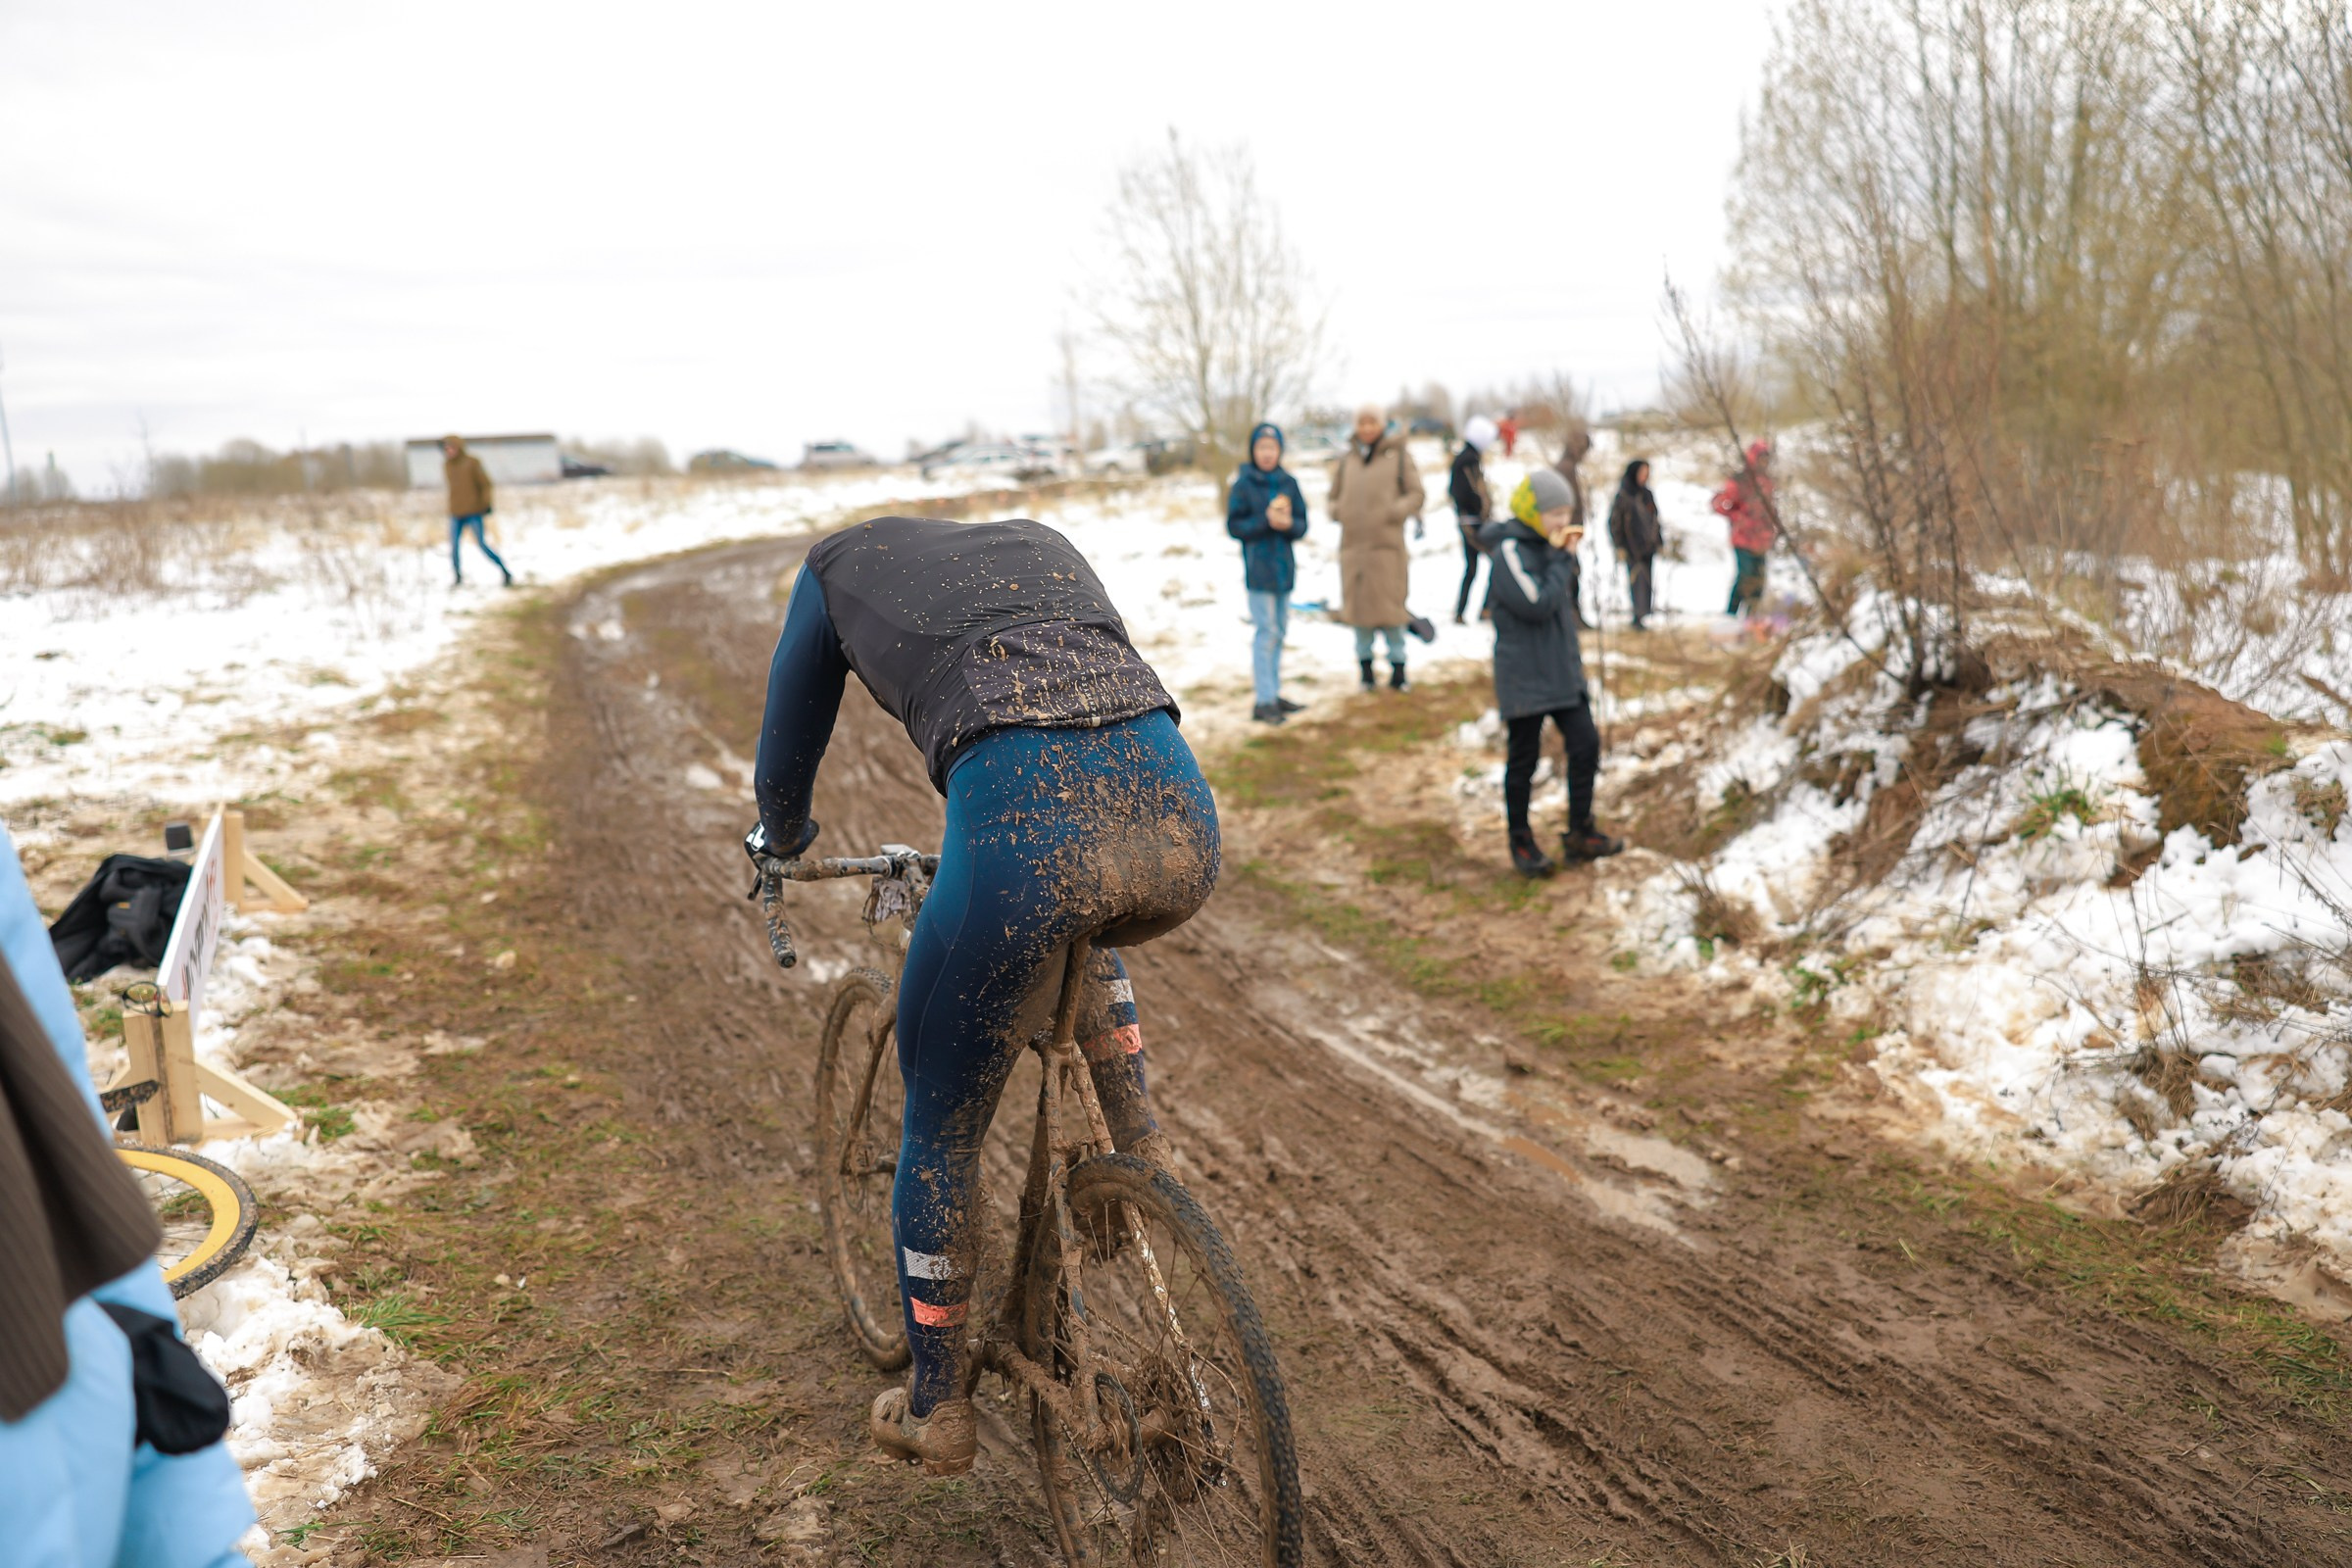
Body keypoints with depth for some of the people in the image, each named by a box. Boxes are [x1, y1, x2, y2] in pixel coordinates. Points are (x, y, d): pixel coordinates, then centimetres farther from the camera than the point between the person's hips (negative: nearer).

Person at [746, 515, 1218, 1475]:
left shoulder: (841, 559, 27)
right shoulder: (1042, 543, 37)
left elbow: (789, 742, 35)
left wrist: (779, 841, 57)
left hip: (1025, 831, -4)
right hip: (1184, 825, 5)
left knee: (941, 1134, 21)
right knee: (1082, 923, 42)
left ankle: (935, 1411, 36)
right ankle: (1143, 1159, 33)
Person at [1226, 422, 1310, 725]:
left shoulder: (1289, 483, 7)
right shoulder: (1244, 484, -5)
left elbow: (1302, 526, 6)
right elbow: (1234, 526, -7)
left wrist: (1289, 524, -15)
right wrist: (1265, 521, -19)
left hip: (1284, 566, 5)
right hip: (1258, 567, -5)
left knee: (1279, 631, 11)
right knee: (1266, 632, -8)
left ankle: (1275, 694, 20)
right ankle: (1264, 701, -5)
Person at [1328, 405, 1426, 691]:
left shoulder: (1398, 455, 3)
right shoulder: (1346, 459, 11)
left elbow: (1415, 494, 0)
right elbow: (1334, 496, 20)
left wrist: (1395, 511, -14)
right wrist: (1337, 512, 0)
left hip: (1387, 543, -3)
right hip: (1353, 543, 3)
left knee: (1389, 606, -2)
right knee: (1359, 604, 7)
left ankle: (1397, 666, 9)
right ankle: (1365, 665, 17)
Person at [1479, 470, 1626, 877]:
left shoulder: (1545, 546, 10)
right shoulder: (1510, 553, -16)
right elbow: (1538, 604, -24)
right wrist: (1563, 558, -18)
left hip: (1562, 671, 8)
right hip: (1524, 678, -8)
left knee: (1585, 744, 4)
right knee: (1523, 758, 4)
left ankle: (1579, 833, 16)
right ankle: (1521, 842, 18)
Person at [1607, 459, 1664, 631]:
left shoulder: (1647, 494, 13)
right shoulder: (1623, 495, -7)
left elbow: (1654, 519, 19)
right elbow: (1614, 520, -8)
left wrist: (1660, 542, 15)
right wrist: (1619, 547, -12)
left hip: (1648, 546, 7)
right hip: (1632, 548, -7)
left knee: (1645, 583, 6)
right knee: (1638, 580, -14)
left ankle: (1639, 617, 12)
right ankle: (1638, 617, -18)